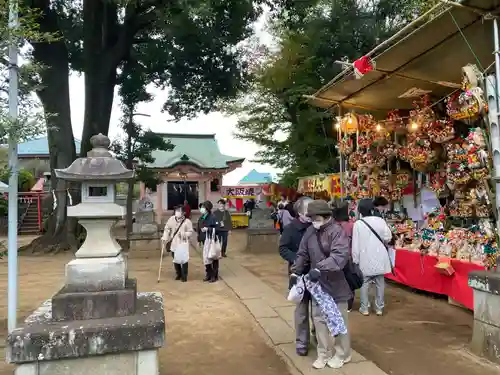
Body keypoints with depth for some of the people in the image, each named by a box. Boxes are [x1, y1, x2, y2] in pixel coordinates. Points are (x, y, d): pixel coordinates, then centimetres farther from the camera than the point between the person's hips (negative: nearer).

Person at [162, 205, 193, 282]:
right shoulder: (171, 219, -6)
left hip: (183, 245, -4)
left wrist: (183, 234, -23)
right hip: (174, 244, 4)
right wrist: (165, 238, -4)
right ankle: (178, 274, 34)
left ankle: (184, 276, 13)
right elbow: (167, 229, 2)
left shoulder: (187, 221, -13)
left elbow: (190, 232, -8)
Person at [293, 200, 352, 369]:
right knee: (319, 319, 13)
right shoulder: (310, 231, 1)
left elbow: (340, 256, -32)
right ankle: (324, 354, 31)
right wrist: (296, 272, 0)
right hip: (317, 284, 6)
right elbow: (302, 254, 9)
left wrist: (320, 268, -39)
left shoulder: (337, 231, -18)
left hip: (336, 284, -5)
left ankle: (342, 354, 33)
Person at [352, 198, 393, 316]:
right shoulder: (380, 220, -6)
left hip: (365, 258, -2)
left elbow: (355, 244, -9)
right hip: (379, 257, 2)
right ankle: (379, 308, 18)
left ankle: (364, 308, 12)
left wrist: (355, 260, 0)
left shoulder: (358, 224, -11)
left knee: (364, 283, 7)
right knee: (380, 283, 11)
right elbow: (388, 237, -3)